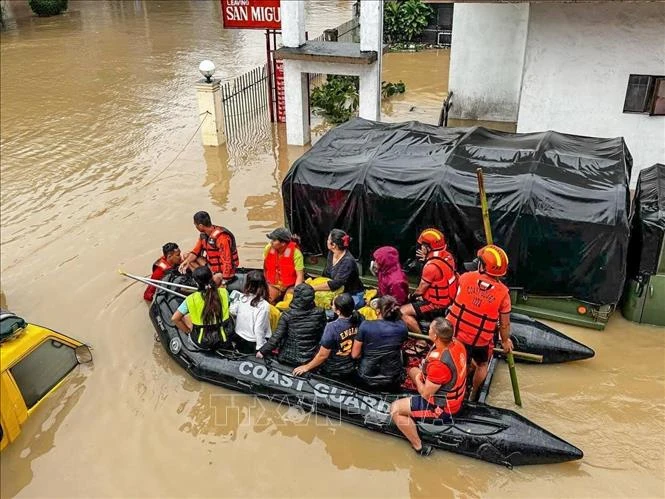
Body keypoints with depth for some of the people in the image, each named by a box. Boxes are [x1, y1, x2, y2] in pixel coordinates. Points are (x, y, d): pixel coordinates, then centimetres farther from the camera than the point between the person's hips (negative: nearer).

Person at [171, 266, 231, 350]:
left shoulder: (191, 299, -14)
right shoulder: (223, 292, -9)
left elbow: (174, 318, -8)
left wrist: (188, 331, 4)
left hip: (202, 343, -2)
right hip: (223, 341, 2)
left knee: (184, 316, 21)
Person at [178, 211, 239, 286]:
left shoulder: (221, 237, -27)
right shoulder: (203, 235, -1)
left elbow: (226, 261, -29)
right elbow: (196, 251, 10)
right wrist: (186, 261, -10)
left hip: (222, 271, -8)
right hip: (211, 267, 8)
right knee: (189, 259, 4)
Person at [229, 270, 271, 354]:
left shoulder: (241, 298, -9)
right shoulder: (264, 305, -21)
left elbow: (232, 312, 5)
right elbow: (259, 329, -20)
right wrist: (260, 349, -13)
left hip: (238, 338, 5)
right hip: (252, 344, -4)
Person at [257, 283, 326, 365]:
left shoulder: (288, 314, -15)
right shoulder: (319, 313, -10)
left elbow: (277, 337, -14)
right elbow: (322, 336, 1)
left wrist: (263, 351, -2)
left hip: (288, 359, -1)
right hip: (310, 360, 1)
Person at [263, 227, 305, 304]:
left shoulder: (295, 252, -20)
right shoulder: (268, 248, -8)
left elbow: (300, 276, -18)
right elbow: (265, 268, 7)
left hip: (290, 286, -3)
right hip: (273, 285, 3)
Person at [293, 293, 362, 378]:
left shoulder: (332, 327, -32)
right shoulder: (359, 319, -18)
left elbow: (323, 355, -23)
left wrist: (306, 367, -8)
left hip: (333, 371, -5)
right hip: (351, 369, 5)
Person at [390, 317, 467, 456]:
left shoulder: (439, 364, -36)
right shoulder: (456, 343, -12)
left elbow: (425, 393, -22)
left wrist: (418, 380, -3)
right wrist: (423, 373, 1)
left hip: (443, 409, -8)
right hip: (454, 397, 9)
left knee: (395, 409, -7)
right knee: (413, 370, 22)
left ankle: (419, 447, 4)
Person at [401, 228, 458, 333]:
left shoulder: (431, 266, -27)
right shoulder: (447, 256, -2)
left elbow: (420, 290, -15)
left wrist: (412, 295, 6)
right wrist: (427, 258, 10)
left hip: (437, 306, -10)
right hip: (448, 300, 10)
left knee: (403, 312, -11)